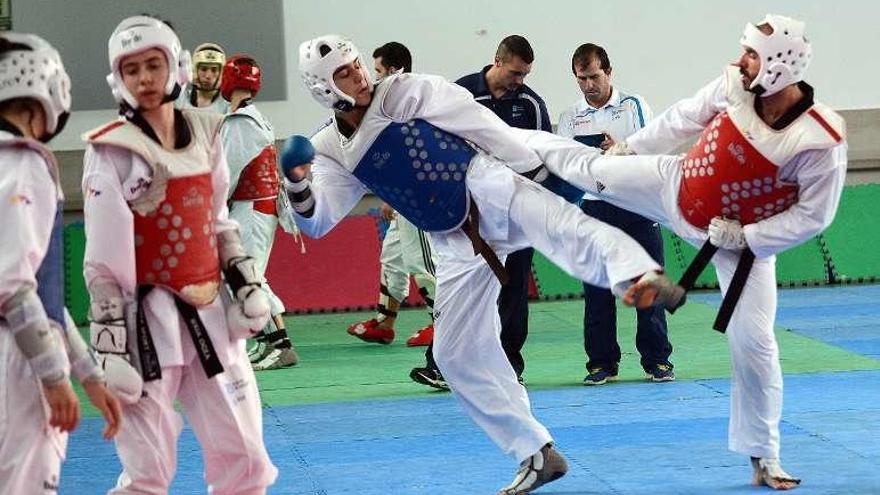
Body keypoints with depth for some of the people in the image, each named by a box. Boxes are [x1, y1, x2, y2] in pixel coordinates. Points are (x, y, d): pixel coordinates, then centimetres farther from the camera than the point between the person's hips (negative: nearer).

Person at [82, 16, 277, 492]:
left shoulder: (204, 133, 8)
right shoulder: (113, 150, -8)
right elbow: (103, 256, -11)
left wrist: (246, 280, 13)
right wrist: (109, 333, -15)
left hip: (210, 311, 6)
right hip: (148, 318, -6)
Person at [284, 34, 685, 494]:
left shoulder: (405, 92, -4)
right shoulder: (333, 149, 7)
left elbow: (477, 124, -5)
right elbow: (318, 220, -2)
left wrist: (538, 172, -7)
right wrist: (297, 185, -24)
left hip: (485, 187, -6)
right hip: (459, 244, 6)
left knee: (555, 224, -38)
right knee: (457, 352, 4)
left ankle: (640, 276, -66)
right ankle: (537, 454, 14)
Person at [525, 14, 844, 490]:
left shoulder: (820, 142, -32)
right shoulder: (734, 84, -20)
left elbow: (812, 215, -21)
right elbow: (685, 117, 0)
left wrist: (745, 236, -22)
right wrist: (631, 146, 12)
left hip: (744, 241, -3)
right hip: (677, 189, 3)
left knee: (753, 341, -4)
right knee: (590, 167, 6)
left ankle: (764, 458, 11)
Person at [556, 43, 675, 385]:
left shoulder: (633, 106, 6)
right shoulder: (570, 118, 10)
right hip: (594, 208, 1)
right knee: (597, 290, 2)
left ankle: (657, 361, 5)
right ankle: (602, 363, 9)